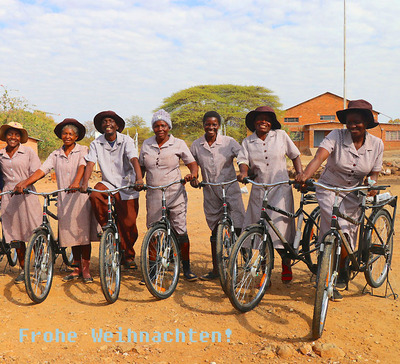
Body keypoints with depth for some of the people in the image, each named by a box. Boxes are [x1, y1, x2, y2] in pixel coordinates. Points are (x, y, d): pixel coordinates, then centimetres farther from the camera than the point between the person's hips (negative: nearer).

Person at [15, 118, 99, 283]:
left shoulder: (83, 150, 2)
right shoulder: (56, 155, 11)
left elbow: (82, 166, -17)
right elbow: (41, 170, 2)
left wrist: (76, 182, -36)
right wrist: (25, 183, -14)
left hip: (81, 196, -4)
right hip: (64, 199, 4)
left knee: (83, 232, -3)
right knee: (70, 233, 8)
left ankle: (86, 269, 5)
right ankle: (77, 269, 18)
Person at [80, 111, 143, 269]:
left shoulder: (126, 141, -6)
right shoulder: (96, 144, 1)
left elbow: (134, 160, -20)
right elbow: (90, 164, -10)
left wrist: (139, 179, -38)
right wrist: (84, 183, -27)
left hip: (127, 185, -1)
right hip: (108, 183, 2)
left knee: (128, 224, -3)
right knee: (95, 196, -33)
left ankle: (128, 256, 20)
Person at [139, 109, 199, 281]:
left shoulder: (178, 144, 1)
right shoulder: (146, 144, 9)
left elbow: (192, 163, 3)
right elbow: (141, 167, 17)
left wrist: (193, 174, -18)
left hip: (175, 193, -2)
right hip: (153, 194, 3)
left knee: (181, 231, -3)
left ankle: (186, 268, 11)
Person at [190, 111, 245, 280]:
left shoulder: (229, 142, -3)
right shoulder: (196, 145, 4)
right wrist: (193, 178, -5)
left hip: (231, 191, -2)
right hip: (210, 194, 3)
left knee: (239, 229, -11)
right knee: (215, 232, 11)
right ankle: (216, 270, 23)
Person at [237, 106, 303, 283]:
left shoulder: (281, 135, 5)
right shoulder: (248, 142, 9)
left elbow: (295, 155, 12)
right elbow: (243, 160, -2)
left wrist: (301, 175, 4)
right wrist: (243, 172, -23)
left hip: (280, 189, -2)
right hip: (258, 190, 2)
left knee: (280, 225, -11)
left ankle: (286, 263, 14)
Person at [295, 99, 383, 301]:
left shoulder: (376, 144, -3)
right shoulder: (336, 136, -15)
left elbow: (374, 173, 4)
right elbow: (319, 156, -31)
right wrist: (306, 174, -50)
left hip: (353, 194, 3)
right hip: (329, 189, -3)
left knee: (346, 237, 3)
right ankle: (342, 270, 6)